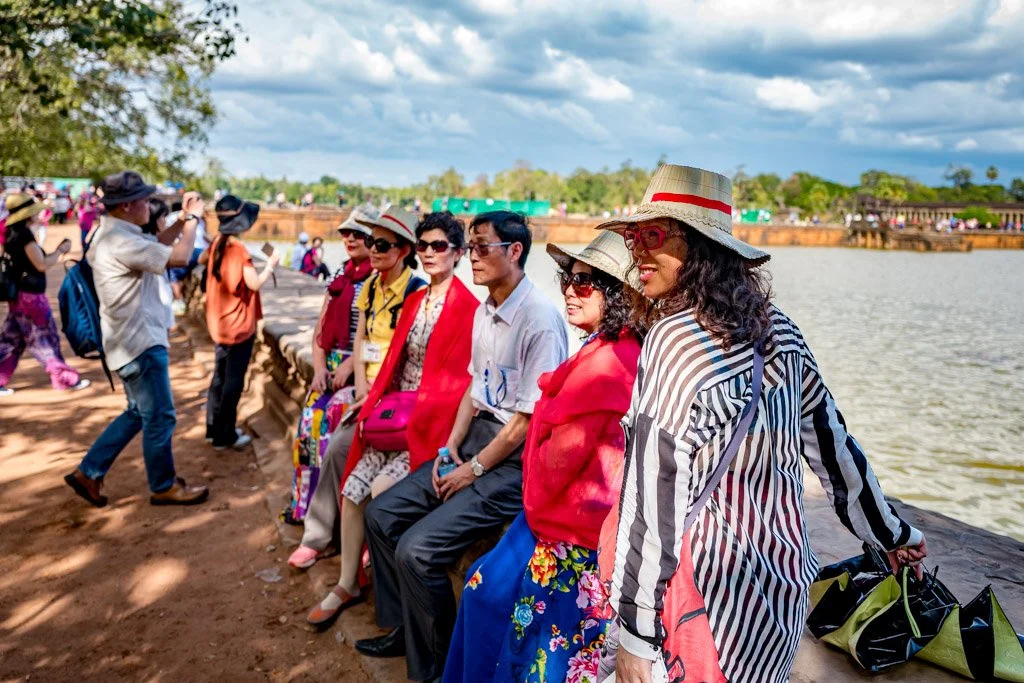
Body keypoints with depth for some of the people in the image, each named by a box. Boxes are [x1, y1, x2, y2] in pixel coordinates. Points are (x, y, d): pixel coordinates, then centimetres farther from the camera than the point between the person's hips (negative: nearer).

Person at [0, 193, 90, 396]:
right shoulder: (25, 234, -18)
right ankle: (66, 379, 12)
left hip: (19, 294, 9)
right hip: (30, 295, -9)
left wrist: (56, 252, 9)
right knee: (45, 337, 2)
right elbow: (41, 264, -18)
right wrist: (60, 250, -6)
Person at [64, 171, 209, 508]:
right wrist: (192, 218, -10)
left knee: (139, 413, 20)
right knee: (160, 417, 2)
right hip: (140, 342, -11)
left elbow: (158, 244, 22)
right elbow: (179, 256, -25)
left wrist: (183, 218, 8)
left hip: (135, 339, 11)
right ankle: (164, 487, 17)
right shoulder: (120, 241, -23)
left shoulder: (115, 233, 11)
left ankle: (88, 472, 25)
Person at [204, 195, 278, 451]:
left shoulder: (217, 244, 6)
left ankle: (214, 429, 25)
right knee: (233, 381, 1)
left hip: (220, 323, 8)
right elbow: (255, 284, -18)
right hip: (238, 326, -8)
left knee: (220, 377, 16)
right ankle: (225, 436, 7)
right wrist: (270, 265, -5)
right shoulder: (239, 249, -19)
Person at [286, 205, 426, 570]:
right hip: (368, 386, 6)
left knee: (341, 445, -17)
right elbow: (360, 338, 10)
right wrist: (361, 383, -4)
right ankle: (319, 535, 5)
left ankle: (320, 536, 3)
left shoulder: (416, 291, -12)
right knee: (338, 446, -11)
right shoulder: (370, 286, 12)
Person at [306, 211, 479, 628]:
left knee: (379, 496, -19)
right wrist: (375, 406, 2)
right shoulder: (414, 301, 14)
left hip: (431, 423, -6)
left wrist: (415, 421, -17)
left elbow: (457, 380, -13)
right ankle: (347, 584, 9)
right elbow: (394, 362, 15)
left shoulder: (468, 308, -10)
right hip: (395, 417, 6)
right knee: (353, 488, -6)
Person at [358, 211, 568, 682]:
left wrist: (474, 470, -12)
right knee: (382, 515, 7)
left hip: (515, 460, -9)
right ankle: (403, 628, 25)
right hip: (475, 439, 9)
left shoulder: (540, 320, -21)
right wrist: (452, 445, 5)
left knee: (417, 550, -18)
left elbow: (529, 419, -19)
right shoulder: (483, 311, 7)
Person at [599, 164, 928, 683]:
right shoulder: (778, 331, 1)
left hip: (711, 596, -7)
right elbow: (831, 441, 11)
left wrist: (634, 633, -17)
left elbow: (654, 496, -22)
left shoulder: (677, 338, -21)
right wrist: (891, 533, 24)